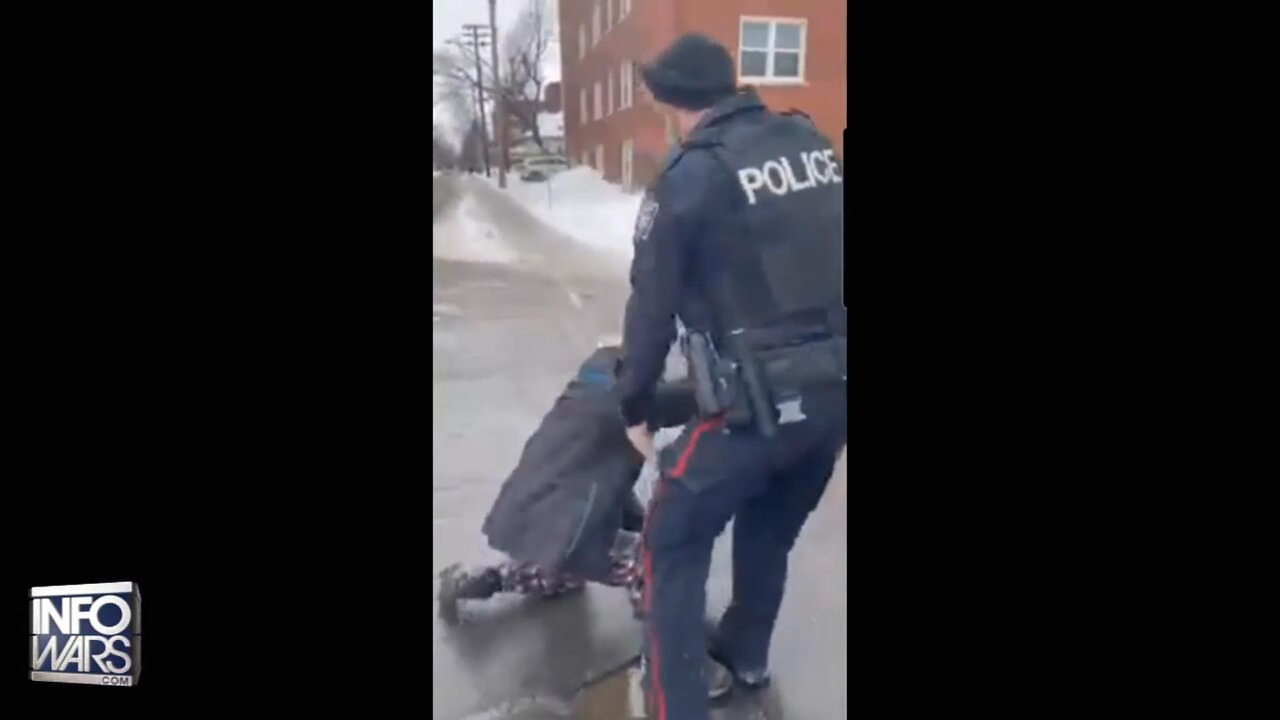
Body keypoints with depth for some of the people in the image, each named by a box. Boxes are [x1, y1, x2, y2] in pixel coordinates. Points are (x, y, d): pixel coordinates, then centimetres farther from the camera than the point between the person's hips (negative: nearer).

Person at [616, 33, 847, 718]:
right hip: (834, 390, 7)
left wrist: (634, 407, 8)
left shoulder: (691, 174, -9)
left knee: (674, 545, 8)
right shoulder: (813, 141, 9)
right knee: (771, 530, 27)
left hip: (759, 400, -7)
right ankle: (746, 652, 48)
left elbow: (652, 305, -4)